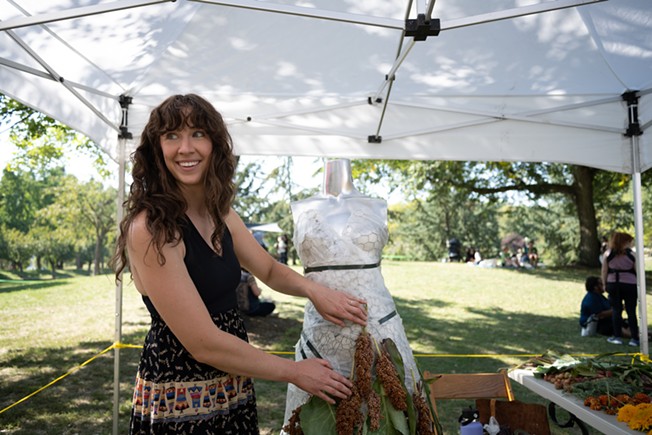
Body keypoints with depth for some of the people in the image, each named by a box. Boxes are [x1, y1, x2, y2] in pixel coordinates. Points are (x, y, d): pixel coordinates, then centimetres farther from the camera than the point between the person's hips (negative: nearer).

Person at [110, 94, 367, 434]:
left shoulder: (220, 213, 1)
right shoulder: (150, 229, -23)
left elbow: (269, 270, 12)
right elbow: (204, 344, -24)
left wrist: (312, 289, -10)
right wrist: (294, 371, -15)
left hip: (233, 390, 7)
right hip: (178, 404, -7)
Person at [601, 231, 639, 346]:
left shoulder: (608, 253, 1)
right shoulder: (631, 254, -5)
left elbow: (604, 271, 3)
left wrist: (605, 284, 11)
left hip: (613, 284, 2)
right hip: (630, 284, -2)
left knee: (616, 310, 8)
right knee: (631, 312, 4)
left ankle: (617, 337, 9)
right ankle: (635, 339, 6)